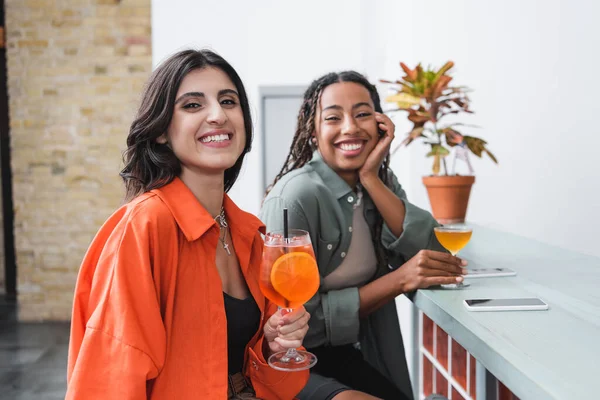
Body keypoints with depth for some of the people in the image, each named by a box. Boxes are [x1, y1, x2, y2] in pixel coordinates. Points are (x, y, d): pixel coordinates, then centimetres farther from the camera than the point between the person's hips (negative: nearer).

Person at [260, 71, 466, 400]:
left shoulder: (383, 181, 1)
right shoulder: (295, 196, -20)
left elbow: (430, 254, -12)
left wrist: (370, 178, -18)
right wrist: (397, 281, -23)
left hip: (345, 355, 6)